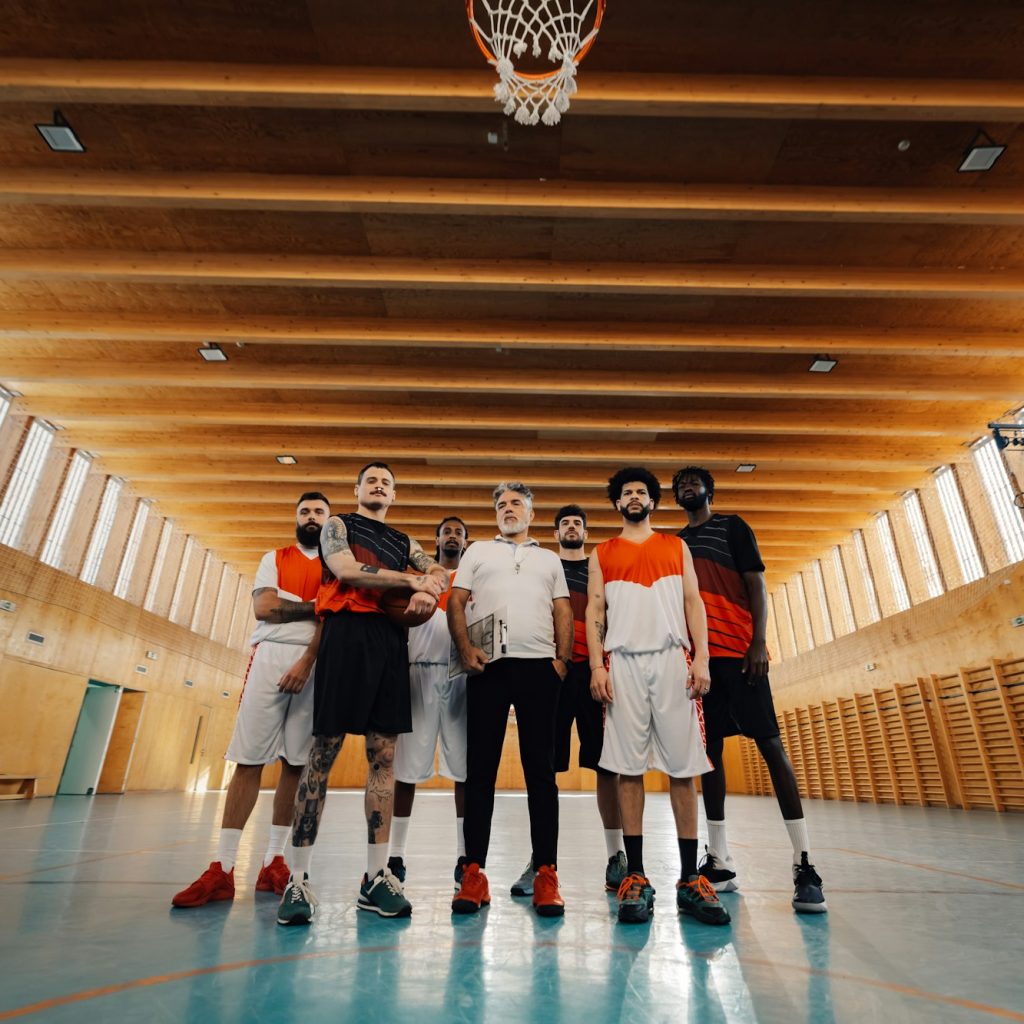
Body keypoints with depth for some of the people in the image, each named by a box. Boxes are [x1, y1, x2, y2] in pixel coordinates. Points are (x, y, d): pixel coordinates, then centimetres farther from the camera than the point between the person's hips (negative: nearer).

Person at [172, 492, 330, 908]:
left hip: (315, 664, 0)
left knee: (296, 763, 3)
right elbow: (263, 607, 0)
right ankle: (222, 869, 2)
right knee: (248, 759, -3)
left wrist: (307, 662, -15)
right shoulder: (274, 558, 17)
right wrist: (313, 607, -6)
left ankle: (274, 861, 13)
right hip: (270, 656, 0)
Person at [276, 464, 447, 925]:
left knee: (384, 758, 2)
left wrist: (428, 589, -10)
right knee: (323, 752, -4)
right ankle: (298, 879, 3)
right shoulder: (337, 525, 12)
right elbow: (345, 569, -7)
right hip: (347, 632, -4)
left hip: (390, 641, 5)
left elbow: (440, 574, 14)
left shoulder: (404, 542, 25)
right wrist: (411, 580, -4)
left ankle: (376, 877, 9)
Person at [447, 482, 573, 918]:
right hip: (488, 665, 0)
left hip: (540, 666, 1)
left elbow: (563, 612, 13)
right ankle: (473, 873, 11)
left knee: (541, 771, 2)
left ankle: (546, 875, 8)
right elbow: (456, 603, 8)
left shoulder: (550, 559, 21)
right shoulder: (478, 551, 17)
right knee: (480, 769, 2)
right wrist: (465, 648, -7)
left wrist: (562, 658, -1)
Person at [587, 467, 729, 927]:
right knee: (628, 767, 0)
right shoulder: (602, 554, 16)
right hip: (624, 662, 0)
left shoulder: (676, 546, 18)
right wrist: (597, 665, -4)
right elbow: (595, 610, 8)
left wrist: (701, 657, -3)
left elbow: (692, 601, 10)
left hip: (672, 660, 1)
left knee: (683, 767, 0)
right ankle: (636, 878, 8)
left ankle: (690, 880, 9)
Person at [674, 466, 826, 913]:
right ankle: (719, 860, 13)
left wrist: (758, 642, -12)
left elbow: (756, 585, 0)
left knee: (769, 742, -6)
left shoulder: (732, 526, 9)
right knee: (709, 747, 6)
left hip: (736, 650, -4)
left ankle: (804, 864, 0)